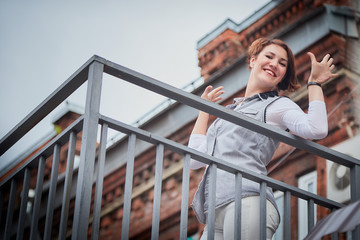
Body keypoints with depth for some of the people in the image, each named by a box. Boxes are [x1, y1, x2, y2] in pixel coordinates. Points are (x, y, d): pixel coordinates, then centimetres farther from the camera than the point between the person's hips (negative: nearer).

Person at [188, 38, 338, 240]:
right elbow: (194, 159, 23)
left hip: (247, 201, -6)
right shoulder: (229, 111, 29)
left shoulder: (277, 105, 10)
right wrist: (204, 109, 32)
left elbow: (317, 130, -11)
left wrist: (315, 81, 2)